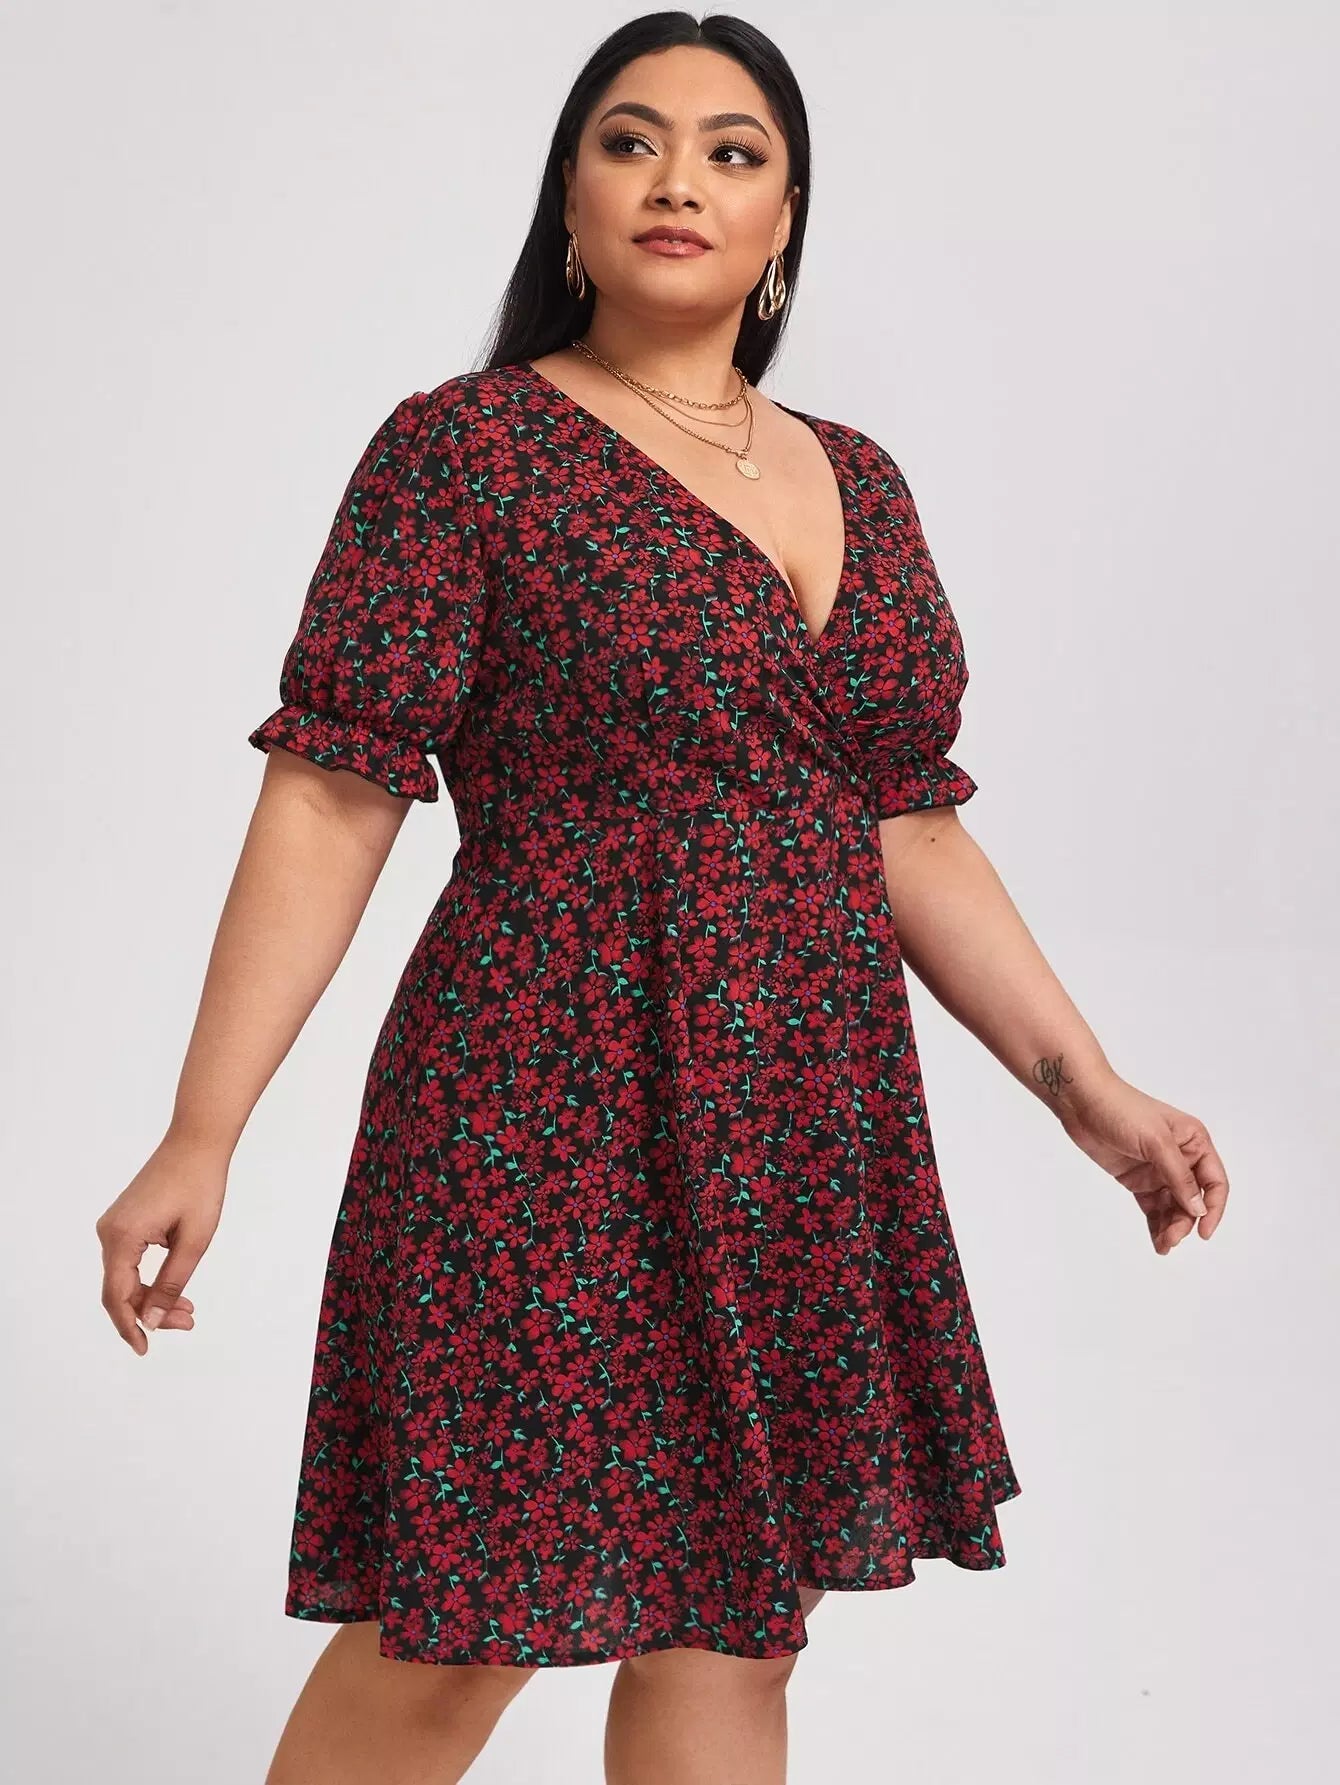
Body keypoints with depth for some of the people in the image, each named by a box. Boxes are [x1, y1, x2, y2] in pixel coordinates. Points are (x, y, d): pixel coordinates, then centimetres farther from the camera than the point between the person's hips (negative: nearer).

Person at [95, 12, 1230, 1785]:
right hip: (548, 1117, -5)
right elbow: (330, 797, -10)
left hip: (805, 1142, 6)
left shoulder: (859, 486, 12)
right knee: (454, 1637, -1)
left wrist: (1085, 1083, 11)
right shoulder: (464, 450, -5)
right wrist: (203, 1134, -15)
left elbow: (905, 829, 16)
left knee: (737, 1627, 10)